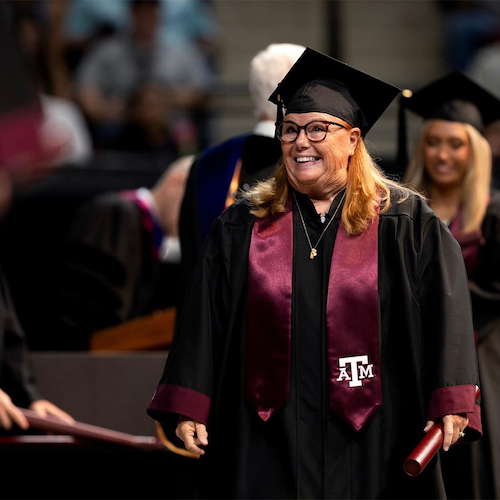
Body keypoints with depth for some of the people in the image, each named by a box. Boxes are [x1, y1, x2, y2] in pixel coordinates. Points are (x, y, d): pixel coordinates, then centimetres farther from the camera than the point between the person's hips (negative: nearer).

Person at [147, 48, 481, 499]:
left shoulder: (409, 223, 4)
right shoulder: (242, 227, 10)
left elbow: (446, 314, -2)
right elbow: (204, 321, 8)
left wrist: (449, 404, -14)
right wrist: (190, 409, 0)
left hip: (370, 441, -1)